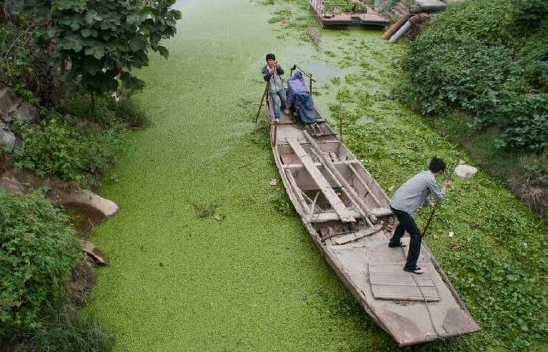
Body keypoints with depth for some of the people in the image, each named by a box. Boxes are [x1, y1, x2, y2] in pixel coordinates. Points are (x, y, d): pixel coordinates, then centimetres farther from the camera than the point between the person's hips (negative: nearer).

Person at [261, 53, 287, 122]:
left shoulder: (277, 66, -10)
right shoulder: (265, 68, -16)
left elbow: (282, 72, -29)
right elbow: (266, 78, -30)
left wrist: (277, 67, -50)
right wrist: (271, 72, -48)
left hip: (280, 87, 3)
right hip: (272, 89, -3)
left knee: (284, 99, 18)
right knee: (276, 101, -11)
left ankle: (283, 108, 50)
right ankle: (277, 117, -3)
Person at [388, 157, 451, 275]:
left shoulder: (423, 174, 13)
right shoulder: (430, 180, -15)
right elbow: (439, 197, -3)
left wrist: (429, 204, 43)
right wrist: (445, 187, 15)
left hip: (395, 203, 10)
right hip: (402, 208, -10)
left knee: (404, 223, 38)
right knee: (416, 235, -3)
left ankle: (394, 242, 62)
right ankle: (410, 266, 0)